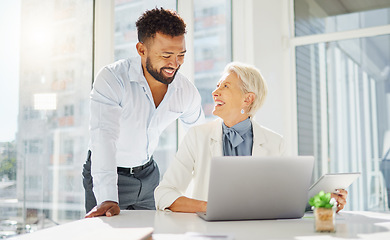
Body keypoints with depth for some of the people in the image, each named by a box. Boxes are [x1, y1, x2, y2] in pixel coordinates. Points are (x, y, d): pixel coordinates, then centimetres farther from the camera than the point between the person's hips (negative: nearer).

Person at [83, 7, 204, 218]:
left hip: (148, 173, 4)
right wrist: (107, 199, -44)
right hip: (107, 173, -4)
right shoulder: (111, 79, -25)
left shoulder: (187, 92, -9)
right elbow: (104, 137, -35)